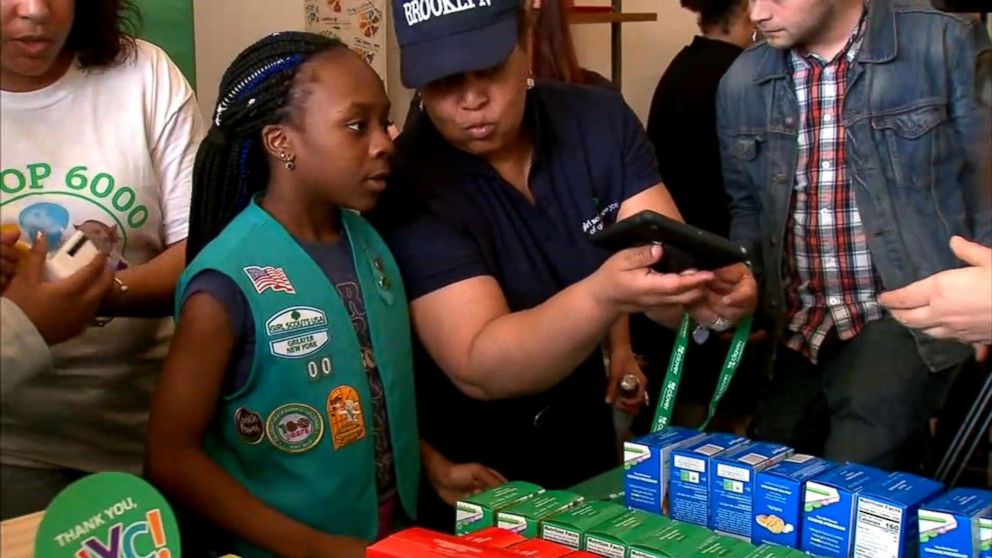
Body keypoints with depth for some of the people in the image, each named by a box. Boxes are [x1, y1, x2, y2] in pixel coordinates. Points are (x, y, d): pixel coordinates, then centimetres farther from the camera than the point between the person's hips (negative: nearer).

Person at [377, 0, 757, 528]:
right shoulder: (407, 185, -23)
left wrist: (707, 288, -40)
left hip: (586, 441, 5)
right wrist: (605, 295, -46)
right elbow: (477, 369, -31)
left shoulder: (599, 120, -9)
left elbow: (670, 261, -17)